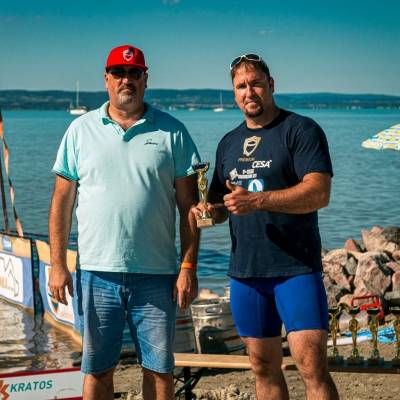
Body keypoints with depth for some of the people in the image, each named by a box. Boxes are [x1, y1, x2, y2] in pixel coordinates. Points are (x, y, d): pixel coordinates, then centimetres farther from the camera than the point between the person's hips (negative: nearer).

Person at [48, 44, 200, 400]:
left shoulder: (171, 132, 4)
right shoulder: (81, 130, 7)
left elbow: (188, 205, 3)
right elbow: (62, 200, 7)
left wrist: (189, 267, -4)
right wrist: (58, 265, 1)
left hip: (156, 275, 0)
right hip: (97, 273, 1)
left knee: (160, 369, 6)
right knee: (97, 370, 8)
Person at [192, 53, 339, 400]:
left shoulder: (300, 130, -4)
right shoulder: (229, 143, 16)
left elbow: (319, 193, -17)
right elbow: (220, 203, 23)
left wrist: (257, 200, -25)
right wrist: (210, 211, -1)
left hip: (296, 268, -6)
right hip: (245, 271, 6)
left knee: (312, 366, -12)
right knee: (264, 367, 11)